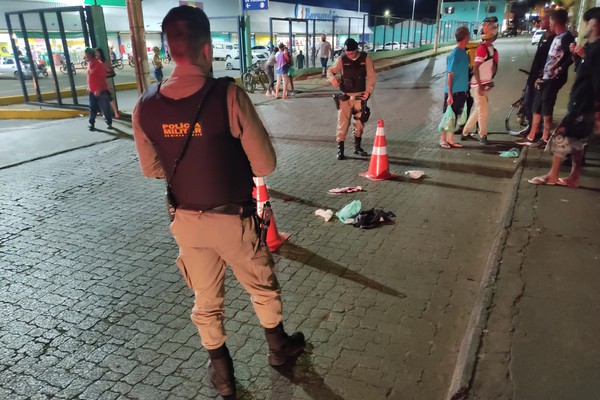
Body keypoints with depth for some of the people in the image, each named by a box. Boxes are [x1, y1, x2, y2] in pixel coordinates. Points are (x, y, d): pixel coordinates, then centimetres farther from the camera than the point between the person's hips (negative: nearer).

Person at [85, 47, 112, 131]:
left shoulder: (99, 64, -16)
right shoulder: (89, 64, 9)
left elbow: (102, 79, -18)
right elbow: (89, 77, 17)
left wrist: (98, 90, -21)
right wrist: (89, 88, 17)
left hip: (101, 91, -7)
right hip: (92, 91, 7)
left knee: (105, 108, 2)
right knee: (92, 108, 12)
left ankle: (109, 123, 15)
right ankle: (92, 124, 20)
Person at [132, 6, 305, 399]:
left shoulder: (145, 106, -9)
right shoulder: (229, 95, -22)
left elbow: (152, 169, 4)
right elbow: (265, 164, -17)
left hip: (187, 221, 3)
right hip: (233, 219, -3)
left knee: (206, 301, 21)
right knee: (263, 287, 23)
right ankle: (279, 347, 47)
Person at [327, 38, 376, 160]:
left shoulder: (365, 58, -4)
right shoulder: (341, 60, -5)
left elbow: (371, 76, -2)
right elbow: (330, 71, 4)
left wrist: (368, 90, -13)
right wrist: (333, 78, -18)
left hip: (360, 96, 2)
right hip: (345, 96, -2)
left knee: (360, 122, 10)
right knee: (343, 122, -5)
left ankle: (357, 147, 25)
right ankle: (340, 149, 2)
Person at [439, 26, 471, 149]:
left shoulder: (464, 52, 9)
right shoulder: (455, 54, -15)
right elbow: (450, 75, -16)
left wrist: (466, 89, 14)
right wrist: (450, 94, -19)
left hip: (462, 90, 8)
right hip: (453, 91, -7)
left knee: (455, 116, 12)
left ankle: (450, 139, 20)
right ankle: (442, 140, 11)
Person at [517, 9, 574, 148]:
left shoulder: (567, 37, -11)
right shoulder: (557, 38, 18)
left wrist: (560, 69, -27)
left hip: (554, 79, -9)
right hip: (545, 78, 9)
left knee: (546, 111, -3)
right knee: (536, 108, 11)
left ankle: (545, 139, 6)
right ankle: (530, 138, 18)